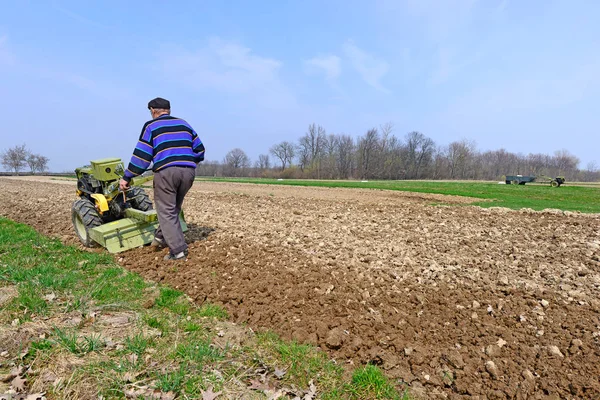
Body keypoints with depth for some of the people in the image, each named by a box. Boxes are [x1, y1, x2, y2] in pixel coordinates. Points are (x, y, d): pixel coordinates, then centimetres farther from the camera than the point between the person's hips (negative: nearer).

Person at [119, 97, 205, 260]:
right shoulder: (184, 124, 21)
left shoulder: (151, 126, 9)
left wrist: (127, 178, 8)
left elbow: (141, 155, 2)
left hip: (166, 171, -5)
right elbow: (199, 150, 19)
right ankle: (161, 237, 31)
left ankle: (178, 250, -2)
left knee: (167, 212, 1)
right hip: (188, 171, 5)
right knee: (173, 208, 21)